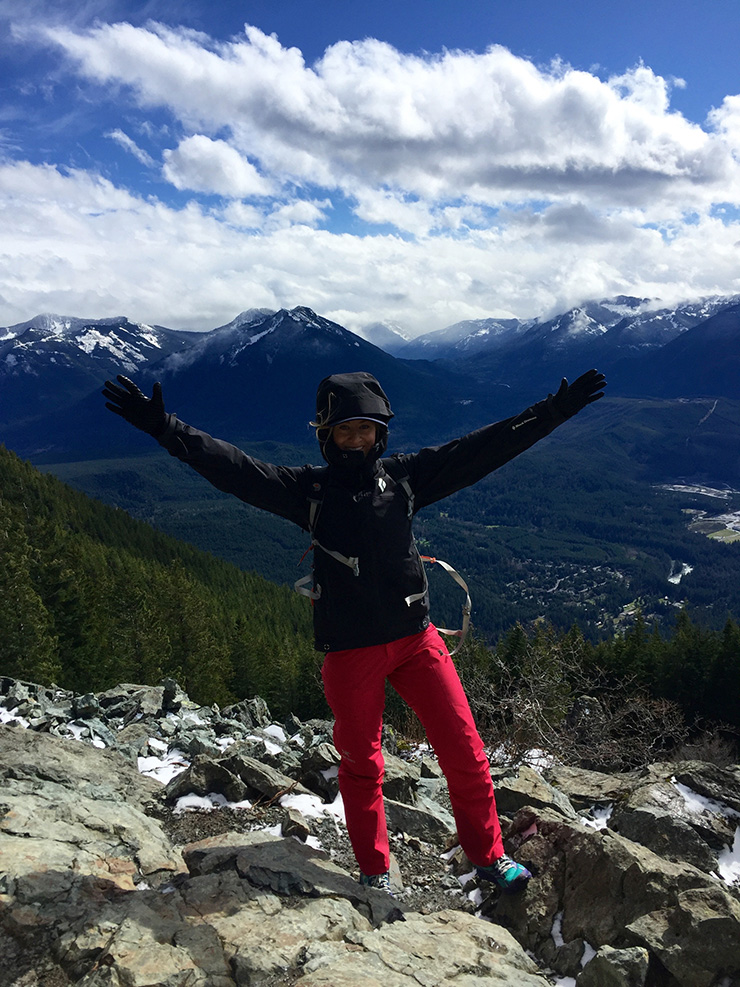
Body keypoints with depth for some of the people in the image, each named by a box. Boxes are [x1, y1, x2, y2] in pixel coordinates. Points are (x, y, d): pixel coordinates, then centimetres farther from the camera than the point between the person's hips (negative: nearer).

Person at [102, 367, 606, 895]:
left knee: (465, 751, 7)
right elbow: (233, 466, -10)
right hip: (351, 652, -1)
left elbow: (482, 449, 1)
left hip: (416, 638, 2)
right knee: (362, 766, 13)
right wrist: (163, 426, -18)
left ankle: (490, 857, 30)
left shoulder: (404, 476, 2)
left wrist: (555, 410, -2)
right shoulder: (308, 489, -3)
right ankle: (376, 872, 35)